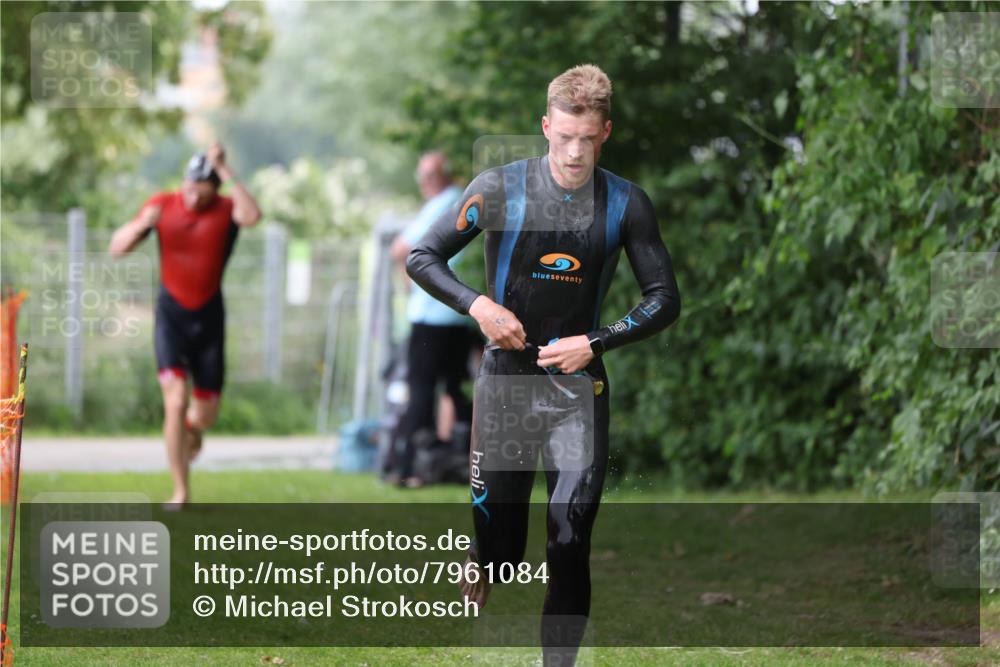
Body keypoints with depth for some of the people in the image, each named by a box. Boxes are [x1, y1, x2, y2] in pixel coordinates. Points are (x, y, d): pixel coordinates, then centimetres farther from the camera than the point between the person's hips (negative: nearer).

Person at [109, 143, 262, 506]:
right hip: (171, 315, -1)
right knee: (175, 401, -16)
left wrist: (225, 171, -32)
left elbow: (252, 215, -33)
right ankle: (181, 491, -6)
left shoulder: (226, 209, -7)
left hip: (209, 317, 1)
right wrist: (141, 225, -24)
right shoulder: (163, 205, -4)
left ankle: (192, 427, 45)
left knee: (206, 413, 6)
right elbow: (117, 248, -5)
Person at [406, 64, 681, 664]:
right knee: (498, 541, 3)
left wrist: (594, 343, -9)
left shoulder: (625, 204, -3)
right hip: (507, 377, 0)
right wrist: (478, 306, -13)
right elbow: (422, 259, 2)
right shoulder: (500, 189, -6)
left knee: (570, 547, -9)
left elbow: (665, 301, 3)